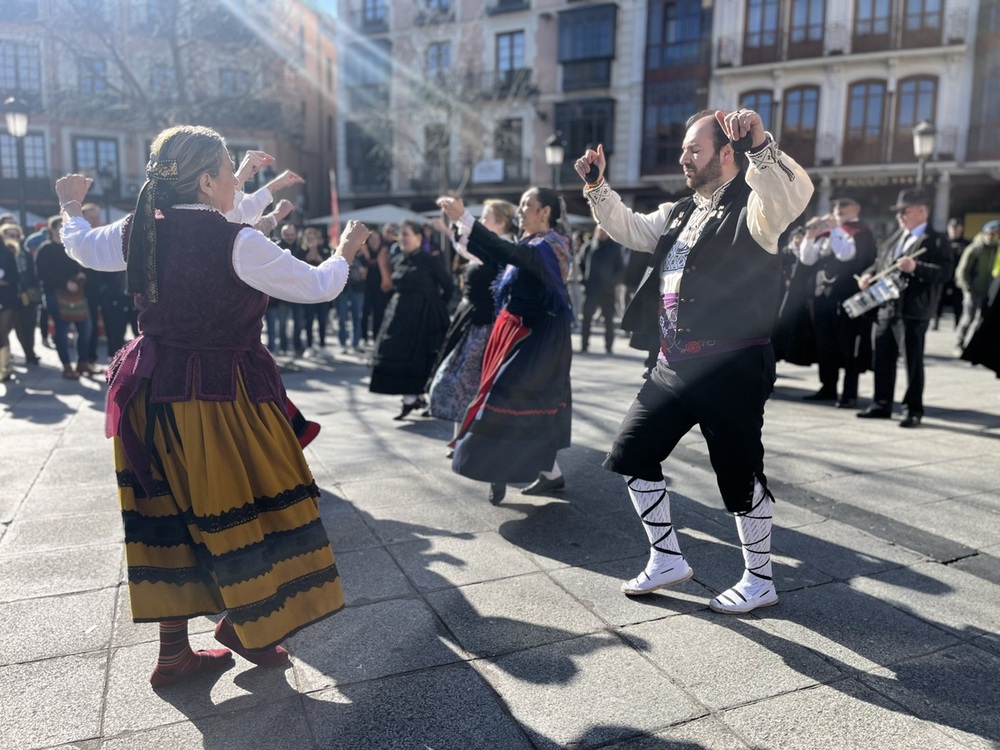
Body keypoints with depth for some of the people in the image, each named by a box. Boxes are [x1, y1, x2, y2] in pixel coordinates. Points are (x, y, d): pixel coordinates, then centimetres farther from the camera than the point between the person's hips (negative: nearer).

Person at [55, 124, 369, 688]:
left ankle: (174, 650, 27)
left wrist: (72, 207, 41)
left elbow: (84, 248, 20)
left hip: (154, 394, 7)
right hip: (224, 395, -7)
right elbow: (316, 286, -13)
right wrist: (345, 253, 8)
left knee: (169, 515, 15)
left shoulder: (139, 232, 0)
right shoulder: (238, 243, -19)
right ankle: (241, 626, 29)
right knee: (243, 509, 12)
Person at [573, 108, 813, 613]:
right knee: (632, 453, 10)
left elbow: (794, 197, -28)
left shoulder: (752, 206, -8)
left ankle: (759, 580, 25)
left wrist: (760, 144, -41)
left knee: (739, 474, 3)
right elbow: (629, 230, 22)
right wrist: (597, 186, 10)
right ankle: (667, 559, 26)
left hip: (730, 368, -8)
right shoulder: (680, 213, 17)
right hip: (674, 364, 8)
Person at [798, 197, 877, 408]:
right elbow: (807, 259, 13)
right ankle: (828, 388, 22)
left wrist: (836, 229, -11)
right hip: (823, 294, 6)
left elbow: (846, 253, -20)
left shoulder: (862, 233, -2)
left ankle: (850, 394, 1)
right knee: (825, 345, 11)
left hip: (848, 297, -6)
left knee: (848, 347, -3)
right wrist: (810, 237, -1)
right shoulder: (827, 234, 14)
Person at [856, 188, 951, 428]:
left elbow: (944, 271, -15)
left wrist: (916, 268, -28)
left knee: (913, 361, 0)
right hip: (885, 308, 7)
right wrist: (868, 275, 3)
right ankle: (881, 404, 23)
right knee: (881, 358, 12)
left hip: (913, 311, -7)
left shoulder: (935, 240, -5)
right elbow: (879, 262, 23)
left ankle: (913, 410, 9)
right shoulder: (894, 237, 18)